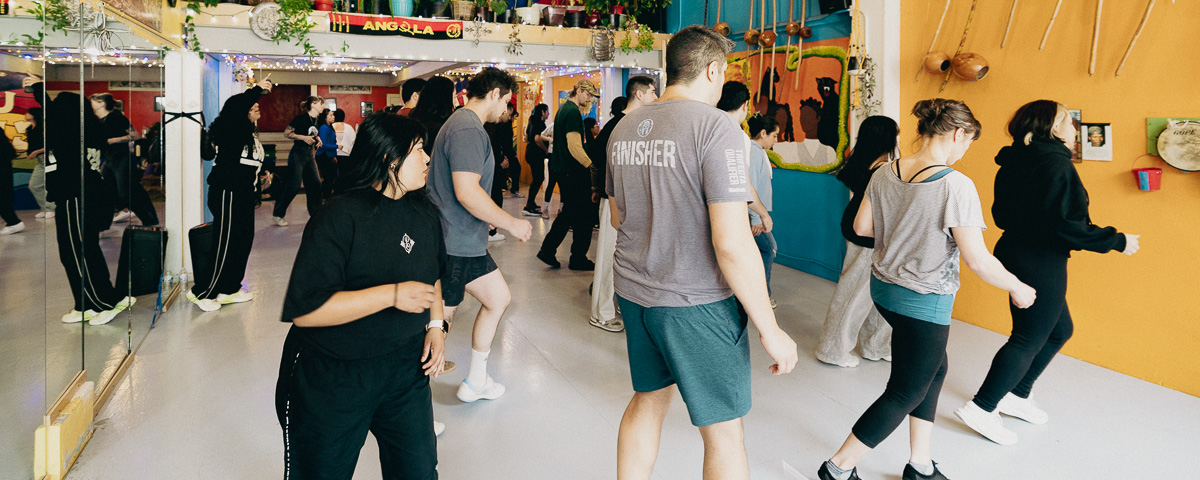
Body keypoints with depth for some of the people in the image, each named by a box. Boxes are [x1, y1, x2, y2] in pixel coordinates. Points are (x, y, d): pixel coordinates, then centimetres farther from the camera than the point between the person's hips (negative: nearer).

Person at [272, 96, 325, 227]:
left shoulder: (315, 120, 9)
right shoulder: (301, 118, -14)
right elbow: (286, 133, -12)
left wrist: (316, 139, 6)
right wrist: (303, 137, -21)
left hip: (309, 155, 8)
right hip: (297, 154, -8)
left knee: (315, 184, 3)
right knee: (293, 186, -7)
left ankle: (315, 214, 11)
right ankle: (277, 214, 7)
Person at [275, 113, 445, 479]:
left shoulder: (424, 212, 4)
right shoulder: (340, 217, -21)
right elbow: (305, 310, -27)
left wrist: (435, 325, 5)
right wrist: (392, 295, -28)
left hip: (405, 366, 6)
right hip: (332, 377, -5)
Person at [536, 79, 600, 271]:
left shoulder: (564, 109, 16)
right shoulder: (573, 112, -16)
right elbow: (575, 147, -24)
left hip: (563, 169, 10)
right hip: (574, 172, -10)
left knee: (569, 212, 17)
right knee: (584, 218, 0)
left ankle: (547, 250, 16)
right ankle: (579, 259, 9)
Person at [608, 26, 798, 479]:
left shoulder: (624, 128, 6)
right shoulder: (716, 127, -16)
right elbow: (732, 245, -21)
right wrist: (771, 331, -13)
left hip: (633, 292, 7)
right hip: (695, 304, -7)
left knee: (648, 400, 25)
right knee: (723, 431, 9)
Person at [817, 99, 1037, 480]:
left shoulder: (885, 174, -1)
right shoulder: (956, 186, -21)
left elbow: (861, 227, 8)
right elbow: (978, 261, -20)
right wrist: (1017, 288, -3)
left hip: (883, 288, 8)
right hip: (924, 302, -8)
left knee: (934, 370, 23)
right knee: (904, 393, 8)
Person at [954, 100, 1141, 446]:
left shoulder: (1016, 162, 9)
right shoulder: (1056, 163, -18)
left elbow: (1002, 215, 14)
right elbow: (1066, 226, -22)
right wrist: (1118, 242, -12)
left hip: (1015, 253, 10)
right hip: (1040, 263, -10)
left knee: (1060, 329, 22)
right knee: (1029, 339, 0)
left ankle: (1016, 396, 28)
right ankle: (982, 409, 3)